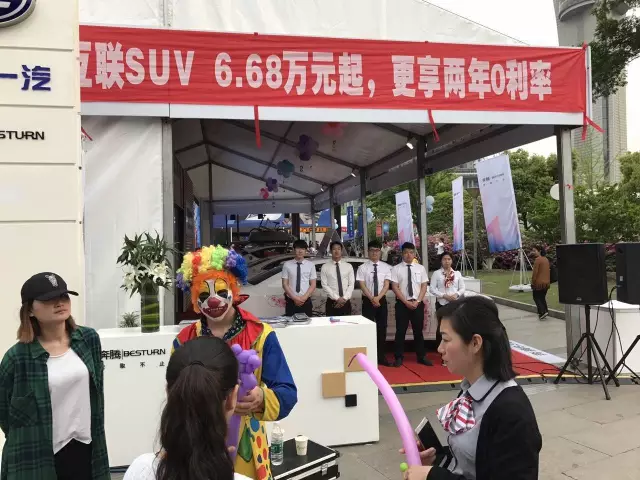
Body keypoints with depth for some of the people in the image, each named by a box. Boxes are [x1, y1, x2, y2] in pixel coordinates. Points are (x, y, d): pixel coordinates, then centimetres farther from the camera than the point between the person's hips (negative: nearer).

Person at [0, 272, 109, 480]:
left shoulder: (89, 339, -3)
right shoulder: (17, 356, -14)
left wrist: (97, 437, 11)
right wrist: (27, 443, 7)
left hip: (86, 448, 3)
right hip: (38, 457, -3)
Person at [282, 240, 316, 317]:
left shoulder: (310, 265, 3)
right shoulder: (287, 265, 0)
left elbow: (313, 285, 2)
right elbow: (285, 284, -1)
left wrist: (304, 298, -10)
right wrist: (294, 298, -11)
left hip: (306, 301, 1)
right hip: (291, 301, -1)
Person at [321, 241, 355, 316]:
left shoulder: (348, 266, 7)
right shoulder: (325, 267, 1)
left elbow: (351, 284, 3)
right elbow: (324, 285, -5)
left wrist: (344, 298, -11)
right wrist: (337, 298, -13)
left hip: (346, 302, 2)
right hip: (331, 302, -1)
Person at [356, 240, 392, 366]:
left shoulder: (386, 267, 3)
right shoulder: (362, 267, -3)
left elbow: (386, 285, -3)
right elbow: (362, 285, -8)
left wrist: (378, 298, -16)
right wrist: (372, 298, -17)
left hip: (382, 300, 2)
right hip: (368, 301, -2)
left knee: (382, 329, 7)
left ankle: (381, 357, 16)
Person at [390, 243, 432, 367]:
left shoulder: (420, 268, 6)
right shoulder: (396, 269, -2)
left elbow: (424, 286, 3)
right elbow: (395, 287, -7)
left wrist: (417, 301, -9)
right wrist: (406, 302, -13)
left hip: (418, 303, 2)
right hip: (402, 303, -2)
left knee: (418, 331, 11)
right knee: (400, 331, 3)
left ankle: (421, 357, 22)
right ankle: (399, 358, 13)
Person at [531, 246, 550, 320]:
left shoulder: (537, 259, -16)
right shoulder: (546, 259, 9)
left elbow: (535, 272, -18)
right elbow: (548, 270, 15)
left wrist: (532, 283, -11)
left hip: (539, 283, -8)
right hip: (546, 283, 8)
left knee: (536, 298, 4)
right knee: (542, 298, 18)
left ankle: (543, 312, -7)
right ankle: (545, 311, 16)